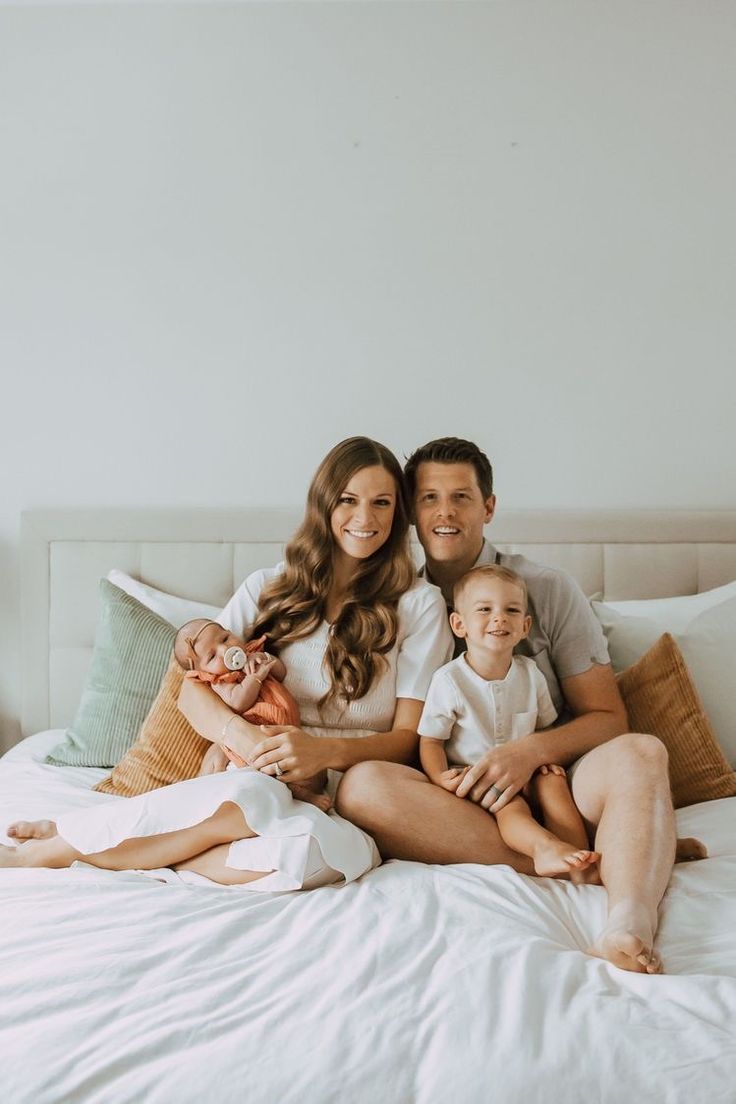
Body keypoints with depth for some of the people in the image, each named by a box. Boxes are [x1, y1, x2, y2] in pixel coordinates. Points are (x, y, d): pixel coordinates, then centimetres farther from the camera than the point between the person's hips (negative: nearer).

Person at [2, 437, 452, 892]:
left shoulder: (419, 604, 5)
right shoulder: (268, 589, 10)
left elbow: (409, 736, 1)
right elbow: (194, 690, 2)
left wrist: (327, 751, -19)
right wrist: (242, 734, -20)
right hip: (260, 778, 0)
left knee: (341, 850, -37)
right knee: (250, 794, -38)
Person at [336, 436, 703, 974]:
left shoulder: (549, 589, 6)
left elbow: (609, 719, 3)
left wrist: (532, 751, -17)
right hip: (453, 798, 1)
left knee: (641, 753, -28)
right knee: (362, 786, -30)